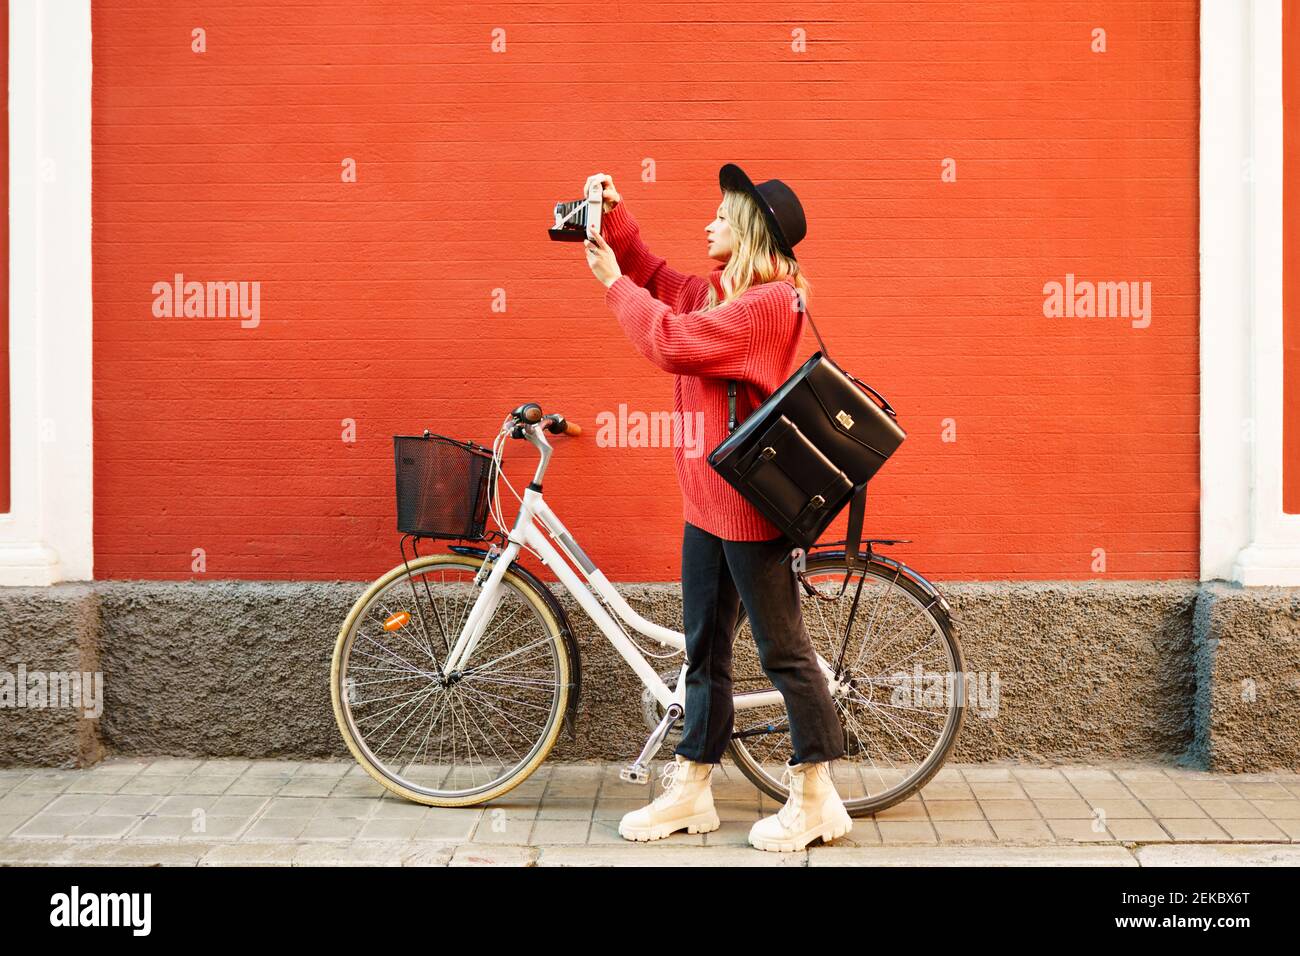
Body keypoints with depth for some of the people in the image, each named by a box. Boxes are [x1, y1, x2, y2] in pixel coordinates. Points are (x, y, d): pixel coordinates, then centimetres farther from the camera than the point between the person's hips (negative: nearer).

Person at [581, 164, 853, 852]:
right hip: (706, 500, 10)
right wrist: (613, 216, 11)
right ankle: (690, 792, 23)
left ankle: (816, 799, 10)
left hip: (750, 504, -10)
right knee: (704, 651, 14)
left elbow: (673, 342, -23)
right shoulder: (718, 293, 12)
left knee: (783, 651, -1)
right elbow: (653, 276, 26)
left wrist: (612, 279, -12)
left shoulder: (769, 302, -16)